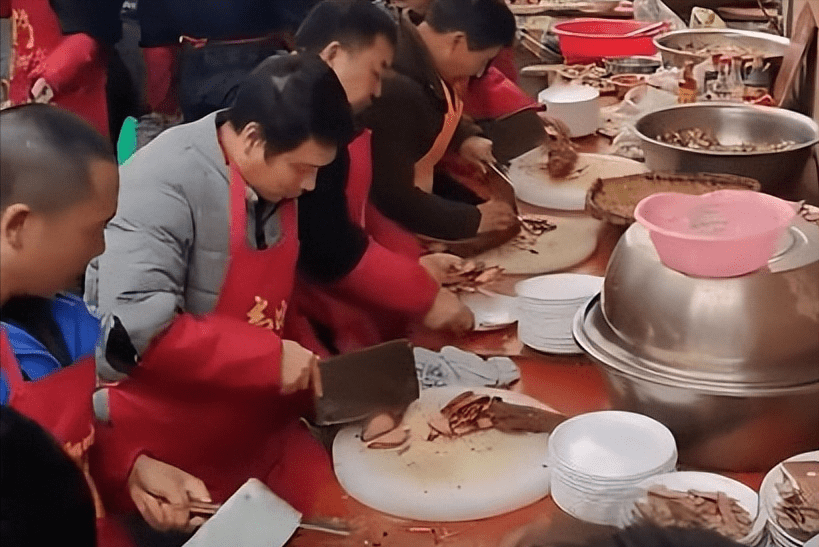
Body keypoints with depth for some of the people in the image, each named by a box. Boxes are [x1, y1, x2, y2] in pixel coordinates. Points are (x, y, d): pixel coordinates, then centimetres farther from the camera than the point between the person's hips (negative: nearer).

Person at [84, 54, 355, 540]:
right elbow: (134, 329, -31)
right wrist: (269, 357, -26)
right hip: (164, 459, -7)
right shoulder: (165, 183, -22)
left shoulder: (278, 184, 2)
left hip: (262, 435, 7)